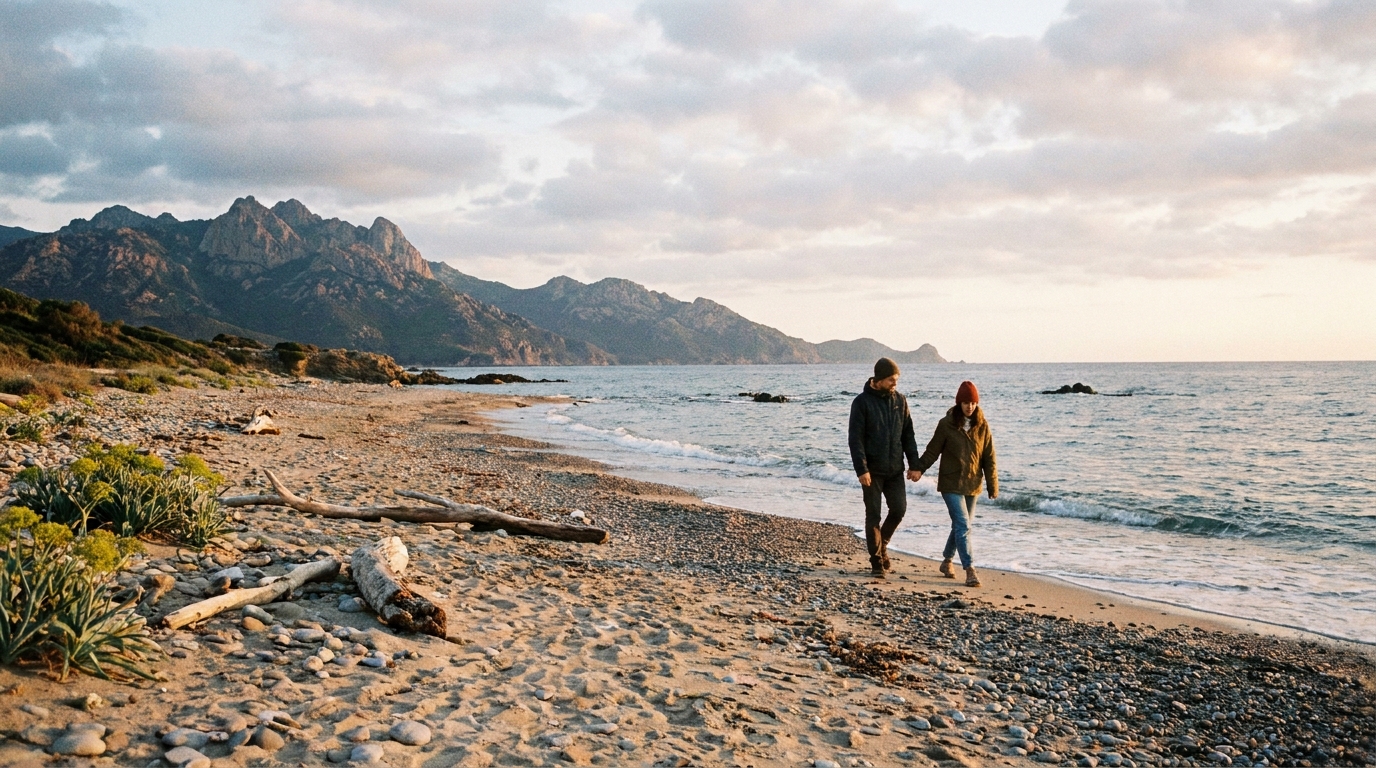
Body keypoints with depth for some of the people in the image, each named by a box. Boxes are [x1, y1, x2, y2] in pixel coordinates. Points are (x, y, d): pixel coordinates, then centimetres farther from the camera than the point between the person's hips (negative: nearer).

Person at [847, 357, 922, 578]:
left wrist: (914, 464, 3)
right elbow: (856, 439, -11)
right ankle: (877, 562, 10)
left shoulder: (900, 400, 6)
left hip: (895, 469, 4)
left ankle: (881, 545, 27)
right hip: (872, 470, -4)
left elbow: (908, 434, 9)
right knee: (873, 515, 1)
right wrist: (861, 469, -18)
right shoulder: (862, 402, -8)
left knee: (899, 509, 1)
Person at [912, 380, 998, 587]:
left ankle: (947, 561, 32)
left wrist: (993, 486, 4)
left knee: (961, 525, 13)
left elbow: (989, 458, 4)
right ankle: (969, 570, -11)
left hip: (972, 485, 4)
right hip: (951, 484, -4)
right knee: (963, 525, -11)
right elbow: (932, 450, -5)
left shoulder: (982, 426, 1)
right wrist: (919, 468, -18)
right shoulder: (946, 424, -8)